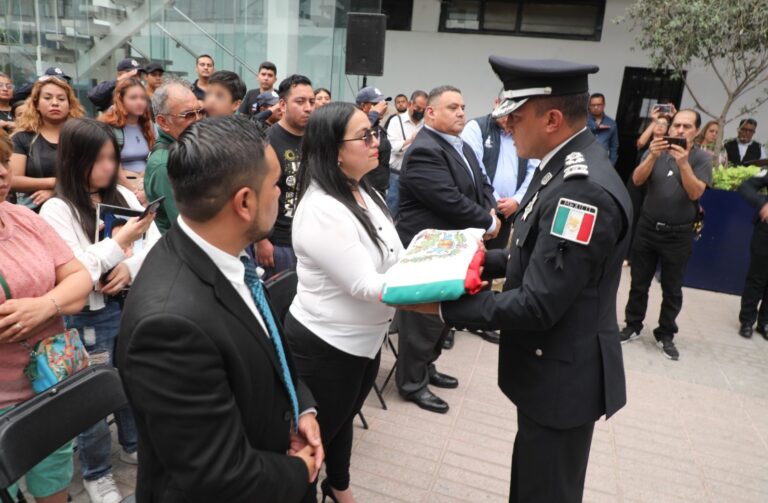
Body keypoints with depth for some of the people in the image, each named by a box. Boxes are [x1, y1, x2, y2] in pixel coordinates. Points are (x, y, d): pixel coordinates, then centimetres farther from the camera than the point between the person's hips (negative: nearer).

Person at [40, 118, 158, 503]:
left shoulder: (123, 196, 2)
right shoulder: (56, 210, -12)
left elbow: (157, 241, 2)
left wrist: (132, 266, -15)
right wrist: (119, 241, -25)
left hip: (134, 305, 5)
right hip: (90, 317, -4)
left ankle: (134, 445, 45)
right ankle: (96, 472, 32)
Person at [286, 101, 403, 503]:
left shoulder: (364, 192, 1)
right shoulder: (321, 211, -27)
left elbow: (389, 260, 8)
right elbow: (365, 286, -28)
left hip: (364, 337, 9)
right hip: (326, 344, -9)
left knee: (343, 420, 29)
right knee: (316, 433, 15)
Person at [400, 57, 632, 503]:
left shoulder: (585, 189, -29)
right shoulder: (566, 168, 4)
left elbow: (537, 306, -29)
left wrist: (444, 306, -23)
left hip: (563, 375, -9)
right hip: (550, 364, 9)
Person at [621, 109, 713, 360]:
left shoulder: (702, 158, -5)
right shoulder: (657, 151, 1)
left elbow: (695, 193, -17)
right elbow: (637, 180, -12)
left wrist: (683, 164, -29)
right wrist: (652, 156, -28)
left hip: (678, 235, -2)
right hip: (647, 228, 2)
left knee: (672, 289, 8)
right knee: (639, 283, 10)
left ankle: (665, 335, 22)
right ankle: (632, 326, 23)